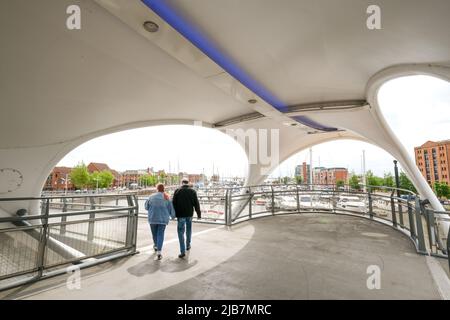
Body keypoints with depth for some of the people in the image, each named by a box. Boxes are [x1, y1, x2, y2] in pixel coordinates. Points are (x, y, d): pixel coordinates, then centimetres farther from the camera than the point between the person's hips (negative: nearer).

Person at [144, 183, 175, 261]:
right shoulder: (167, 198, -5)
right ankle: (158, 252, -8)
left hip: (153, 218, 1)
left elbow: (146, 207, 4)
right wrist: (173, 216, 20)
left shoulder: (151, 197, -6)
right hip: (163, 219, -1)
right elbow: (171, 209, 2)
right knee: (160, 234, 2)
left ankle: (156, 245, 44)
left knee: (154, 233, 20)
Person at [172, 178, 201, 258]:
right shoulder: (192, 191, -1)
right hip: (189, 214, 2)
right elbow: (196, 203, 0)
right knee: (189, 230, 21)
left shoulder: (177, 191, -5)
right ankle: (188, 245, 36)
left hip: (181, 214, -2)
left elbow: (174, 203, -4)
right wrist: (199, 213, 7)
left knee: (181, 232, 2)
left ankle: (183, 251, -2)